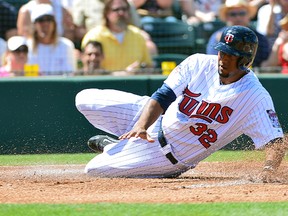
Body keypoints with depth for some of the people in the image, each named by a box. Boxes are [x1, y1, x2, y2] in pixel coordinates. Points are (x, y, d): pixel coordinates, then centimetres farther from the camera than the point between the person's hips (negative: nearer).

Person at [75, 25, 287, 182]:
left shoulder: (255, 97, -25)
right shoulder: (198, 63, -13)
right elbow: (162, 97, -13)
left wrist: (267, 170, -49)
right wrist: (141, 126, -31)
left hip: (172, 155, -5)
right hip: (157, 117, 5)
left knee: (94, 169, -11)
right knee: (85, 99, 6)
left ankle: (113, 147, 24)